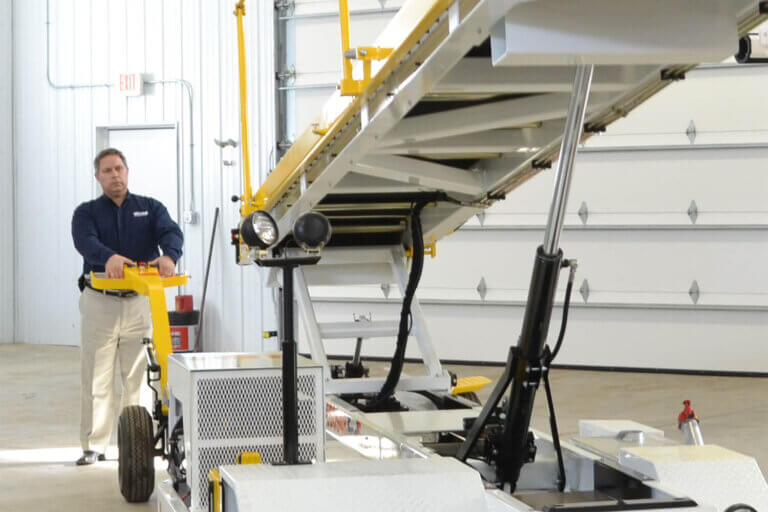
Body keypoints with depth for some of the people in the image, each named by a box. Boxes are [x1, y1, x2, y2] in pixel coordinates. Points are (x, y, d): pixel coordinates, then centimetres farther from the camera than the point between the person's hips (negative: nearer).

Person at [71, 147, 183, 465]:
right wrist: (108, 257, -38)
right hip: (99, 303, 0)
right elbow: (85, 241, -15)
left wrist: (169, 255, -34)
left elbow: (171, 232, -10)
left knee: (139, 376, 1)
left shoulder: (150, 208, 10)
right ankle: (94, 447, 9)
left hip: (141, 302, 1)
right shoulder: (87, 212, 7)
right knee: (96, 377, 2)